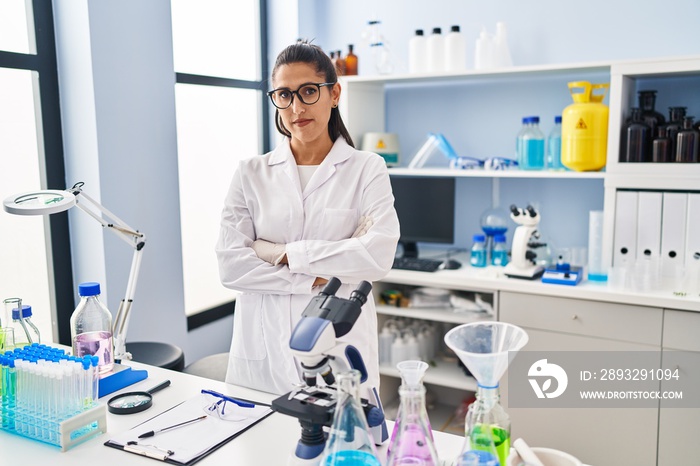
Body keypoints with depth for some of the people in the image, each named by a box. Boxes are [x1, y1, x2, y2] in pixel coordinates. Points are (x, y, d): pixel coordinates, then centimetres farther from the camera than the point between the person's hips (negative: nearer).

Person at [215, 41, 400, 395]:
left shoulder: (367, 169, 1)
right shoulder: (252, 173, 6)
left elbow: (378, 255, -14)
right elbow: (230, 264, -5)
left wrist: (288, 254, -10)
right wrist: (316, 281, -11)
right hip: (263, 353, 2)